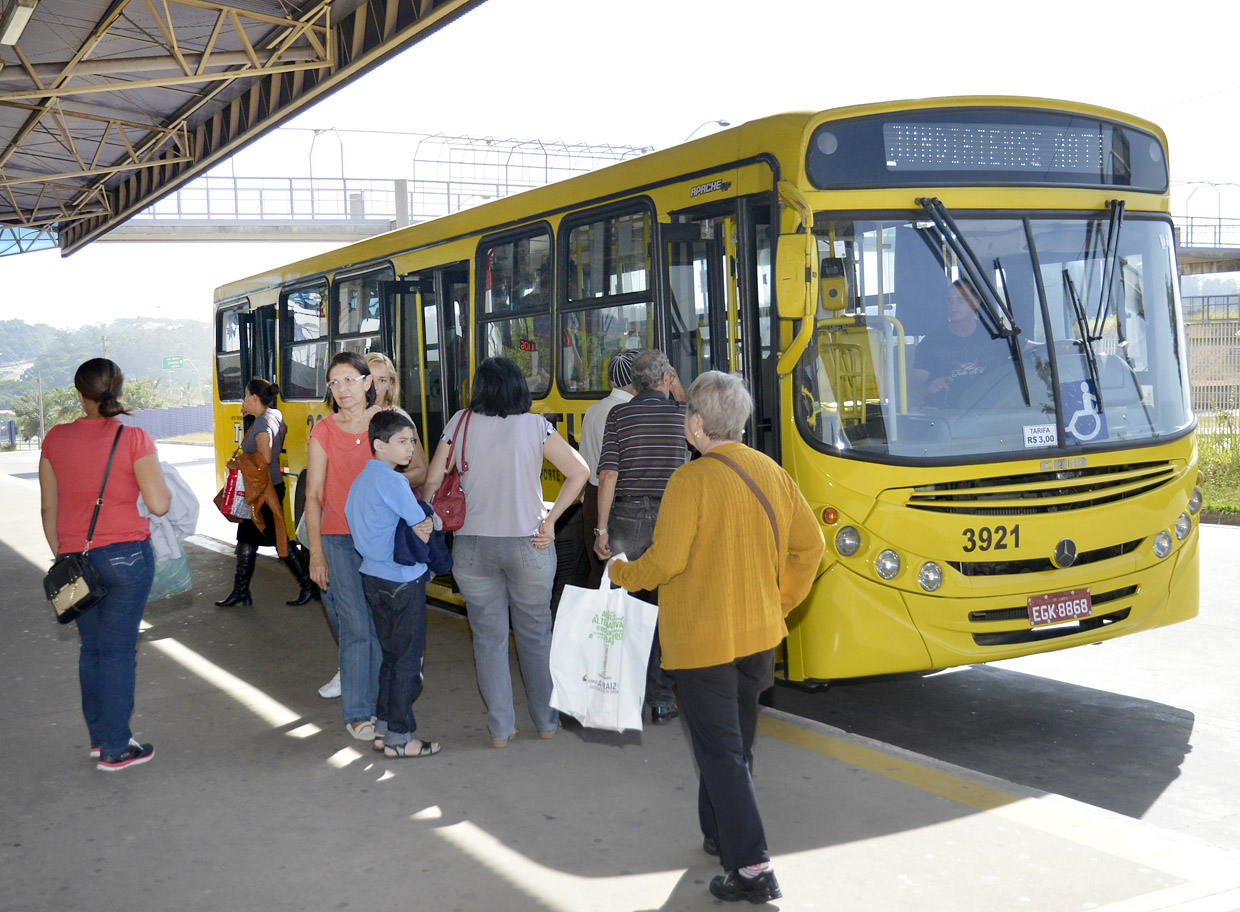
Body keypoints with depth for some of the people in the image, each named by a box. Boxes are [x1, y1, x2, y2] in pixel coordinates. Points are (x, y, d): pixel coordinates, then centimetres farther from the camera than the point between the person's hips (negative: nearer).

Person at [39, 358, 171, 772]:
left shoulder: (56, 439, 2)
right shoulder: (134, 439, -11)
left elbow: (48, 508, 7)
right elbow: (159, 504, -14)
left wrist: (61, 556, 18)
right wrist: (159, 482, 7)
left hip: (75, 558, 4)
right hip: (126, 554, -4)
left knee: (91, 648, 17)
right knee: (119, 650, 2)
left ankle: (99, 736, 27)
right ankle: (115, 749, 8)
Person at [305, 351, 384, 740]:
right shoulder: (324, 431, -1)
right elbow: (313, 496, 0)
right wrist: (316, 553, -3)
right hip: (339, 540, -2)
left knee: (380, 627, 5)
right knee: (356, 628, -5)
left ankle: (375, 704, 19)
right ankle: (356, 715, 4)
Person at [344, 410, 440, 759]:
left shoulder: (360, 480, 10)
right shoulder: (392, 481, -18)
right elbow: (423, 531, -18)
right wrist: (429, 524, 6)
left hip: (371, 576, 9)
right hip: (403, 581, -9)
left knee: (390, 654, 18)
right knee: (408, 659, 1)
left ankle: (383, 728, 23)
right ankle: (399, 738, 7)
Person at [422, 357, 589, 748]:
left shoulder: (460, 424, 0)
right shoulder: (534, 426, -3)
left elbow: (432, 480, 0)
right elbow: (579, 471, -8)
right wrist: (550, 519, -4)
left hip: (472, 546, 1)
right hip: (528, 545, 0)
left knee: (488, 638, 11)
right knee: (535, 636, 15)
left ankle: (500, 729, 14)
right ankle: (547, 721, 25)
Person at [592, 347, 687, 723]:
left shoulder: (619, 415, 0)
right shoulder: (680, 414, 2)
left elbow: (608, 474, -6)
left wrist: (601, 529, -4)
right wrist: (677, 391, 24)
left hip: (627, 517, 0)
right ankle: (661, 701, 8)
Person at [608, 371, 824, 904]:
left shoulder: (691, 480, -18)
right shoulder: (772, 472, 3)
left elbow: (666, 561, -21)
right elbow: (809, 545, 8)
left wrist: (623, 574, -1)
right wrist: (780, 602, 19)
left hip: (702, 640, -7)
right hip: (759, 635, 7)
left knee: (720, 751, 0)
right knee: (734, 742, 21)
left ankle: (752, 867, -2)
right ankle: (721, 834, 36)